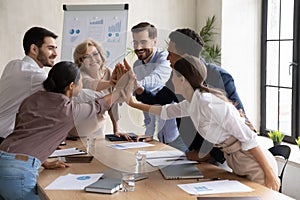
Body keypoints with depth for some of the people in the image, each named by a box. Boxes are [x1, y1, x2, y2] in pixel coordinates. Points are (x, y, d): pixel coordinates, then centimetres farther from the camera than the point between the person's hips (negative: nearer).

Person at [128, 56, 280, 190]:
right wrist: (134, 104, 35)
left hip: (255, 165, -9)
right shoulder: (192, 103, 5)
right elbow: (166, 111, 27)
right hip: (237, 166, 9)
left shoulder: (209, 103, -23)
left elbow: (248, 137, -23)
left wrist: (269, 173, -23)